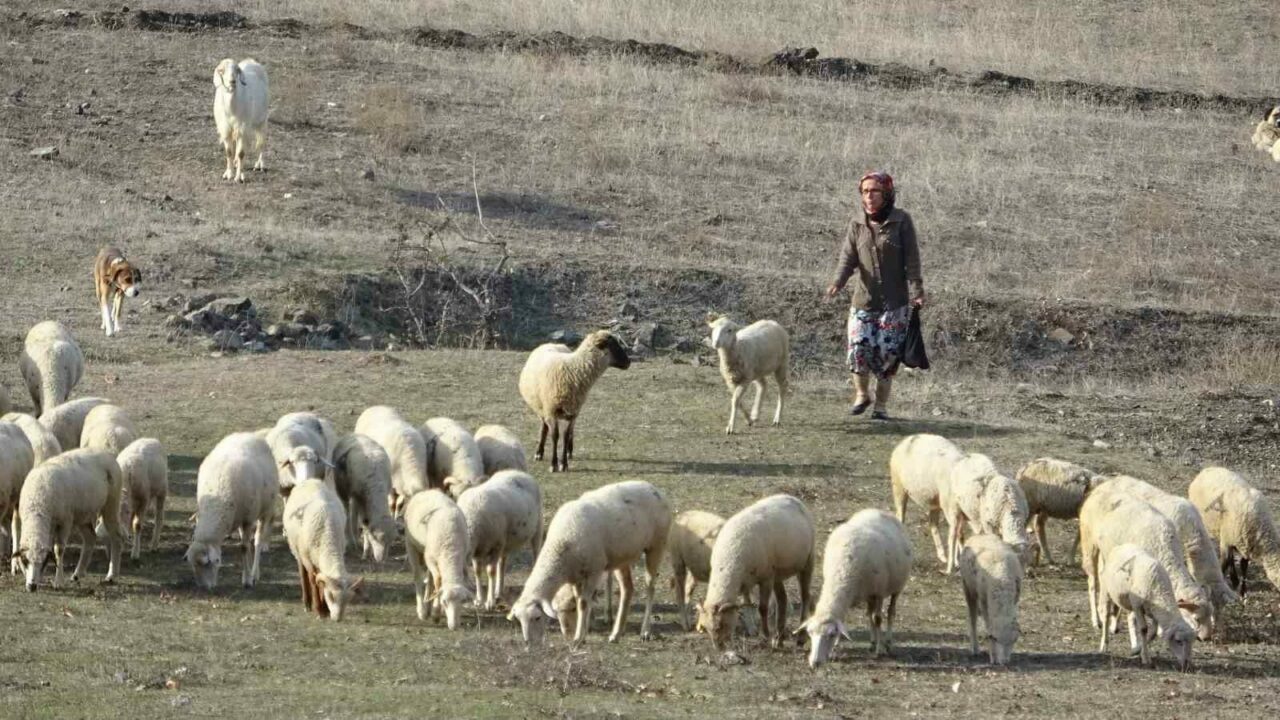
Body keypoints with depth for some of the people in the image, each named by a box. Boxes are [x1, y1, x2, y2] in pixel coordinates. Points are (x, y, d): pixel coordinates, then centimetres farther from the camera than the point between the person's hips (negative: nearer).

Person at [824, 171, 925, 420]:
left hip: (894, 301, -2)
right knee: (858, 348, -9)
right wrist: (838, 282, -19)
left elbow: (912, 259, -5)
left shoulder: (901, 221, -5)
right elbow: (848, 257, -2)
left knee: (887, 352, -3)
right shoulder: (857, 222, 3)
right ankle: (861, 394, 17)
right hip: (864, 298, 2)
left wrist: (917, 292, -12)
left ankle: (881, 405, 12)